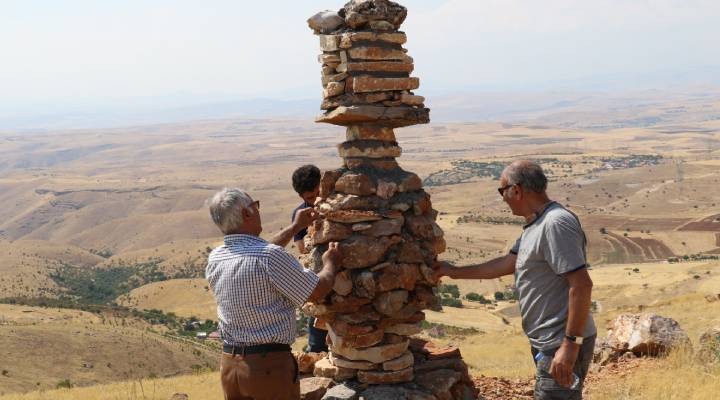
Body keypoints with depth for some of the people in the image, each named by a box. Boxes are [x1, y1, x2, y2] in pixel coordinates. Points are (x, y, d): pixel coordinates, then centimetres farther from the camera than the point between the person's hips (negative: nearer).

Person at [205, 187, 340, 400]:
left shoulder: (215, 259, 2)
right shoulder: (270, 256, -20)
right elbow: (317, 292, -10)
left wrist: (295, 227, 29)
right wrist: (330, 264, 10)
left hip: (229, 363, 7)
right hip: (270, 364, -6)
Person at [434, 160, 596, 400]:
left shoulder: (557, 223, -20)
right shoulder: (536, 224, 13)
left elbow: (581, 284, -25)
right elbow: (507, 264, 23)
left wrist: (571, 344, -25)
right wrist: (454, 272, 27)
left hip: (563, 345, -10)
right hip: (549, 343, 10)